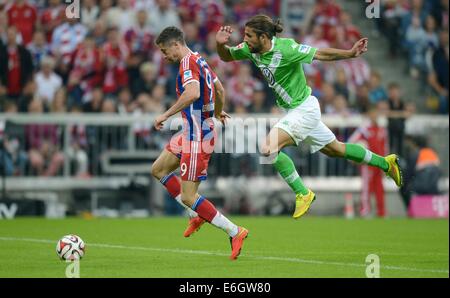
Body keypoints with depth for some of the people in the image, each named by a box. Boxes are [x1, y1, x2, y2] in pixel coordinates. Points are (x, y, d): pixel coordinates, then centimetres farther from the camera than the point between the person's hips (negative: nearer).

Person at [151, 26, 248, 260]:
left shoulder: (189, 63, -17)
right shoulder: (199, 61, 13)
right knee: (158, 170, 19)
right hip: (190, 133, 10)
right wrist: (218, 112, 46)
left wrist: (166, 115, -29)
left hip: (197, 137, -10)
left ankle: (234, 232, -5)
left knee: (188, 197, -9)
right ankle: (197, 215, 19)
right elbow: (219, 89, 27)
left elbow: (193, 93, -35)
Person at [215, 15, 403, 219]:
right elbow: (226, 56, 7)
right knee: (335, 150, 21)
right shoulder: (251, 49, -6)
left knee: (268, 149, -21)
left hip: (304, 109, -9)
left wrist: (350, 54, -27)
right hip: (293, 110, 9)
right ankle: (386, 163, 38)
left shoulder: (285, 49, -26)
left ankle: (303, 194, -7)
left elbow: (321, 54, -19)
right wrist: (220, 44, -14)